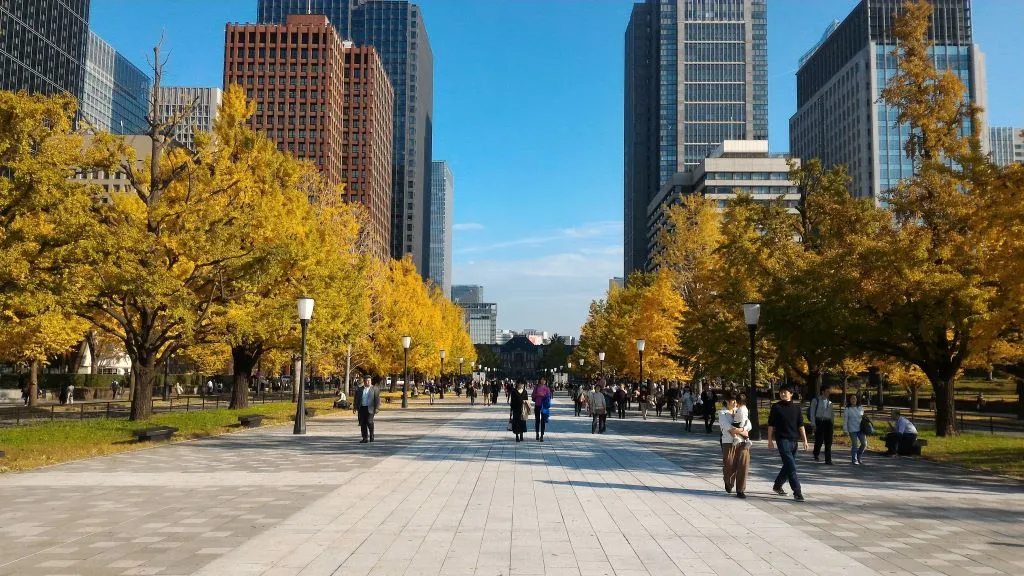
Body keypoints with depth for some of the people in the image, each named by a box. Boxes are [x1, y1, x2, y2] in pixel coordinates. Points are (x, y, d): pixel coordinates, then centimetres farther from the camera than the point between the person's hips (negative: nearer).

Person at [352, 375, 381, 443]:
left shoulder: (375, 389, 4)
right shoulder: (359, 390, 15)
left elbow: (377, 399, -1)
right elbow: (356, 399, 18)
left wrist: (377, 408, -10)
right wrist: (354, 407, 10)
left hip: (370, 409, -4)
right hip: (361, 408, 4)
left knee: (369, 422, -14)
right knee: (362, 423, 1)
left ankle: (371, 435, 9)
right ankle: (365, 438, 7)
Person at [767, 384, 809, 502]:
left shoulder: (796, 407, 8)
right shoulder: (776, 407, -2)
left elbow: (800, 425, 9)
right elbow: (771, 425, 1)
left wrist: (804, 440, 3)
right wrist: (770, 440, -1)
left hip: (794, 440, 5)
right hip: (782, 439, -5)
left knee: (788, 466, 13)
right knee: (791, 467, -12)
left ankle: (777, 486, 32)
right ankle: (797, 493, -12)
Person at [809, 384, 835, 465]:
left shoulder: (829, 401, 15)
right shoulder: (816, 400, 0)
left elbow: (831, 414, 20)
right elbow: (812, 413, -3)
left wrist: (833, 425, 15)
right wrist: (813, 424, -9)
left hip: (828, 422, 5)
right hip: (819, 422, -4)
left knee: (828, 442, 1)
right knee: (819, 440, -5)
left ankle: (828, 460, 5)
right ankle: (816, 455, 22)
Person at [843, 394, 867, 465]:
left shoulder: (860, 408, 9)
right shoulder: (847, 409, -3)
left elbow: (863, 417, 15)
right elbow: (845, 420, -5)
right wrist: (845, 430, -10)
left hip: (861, 429, 4)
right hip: (852, 430, -4)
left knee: (864, 444, 1)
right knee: (855, 445, -3)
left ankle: (858, 457, 23)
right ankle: (854, 460, 10)